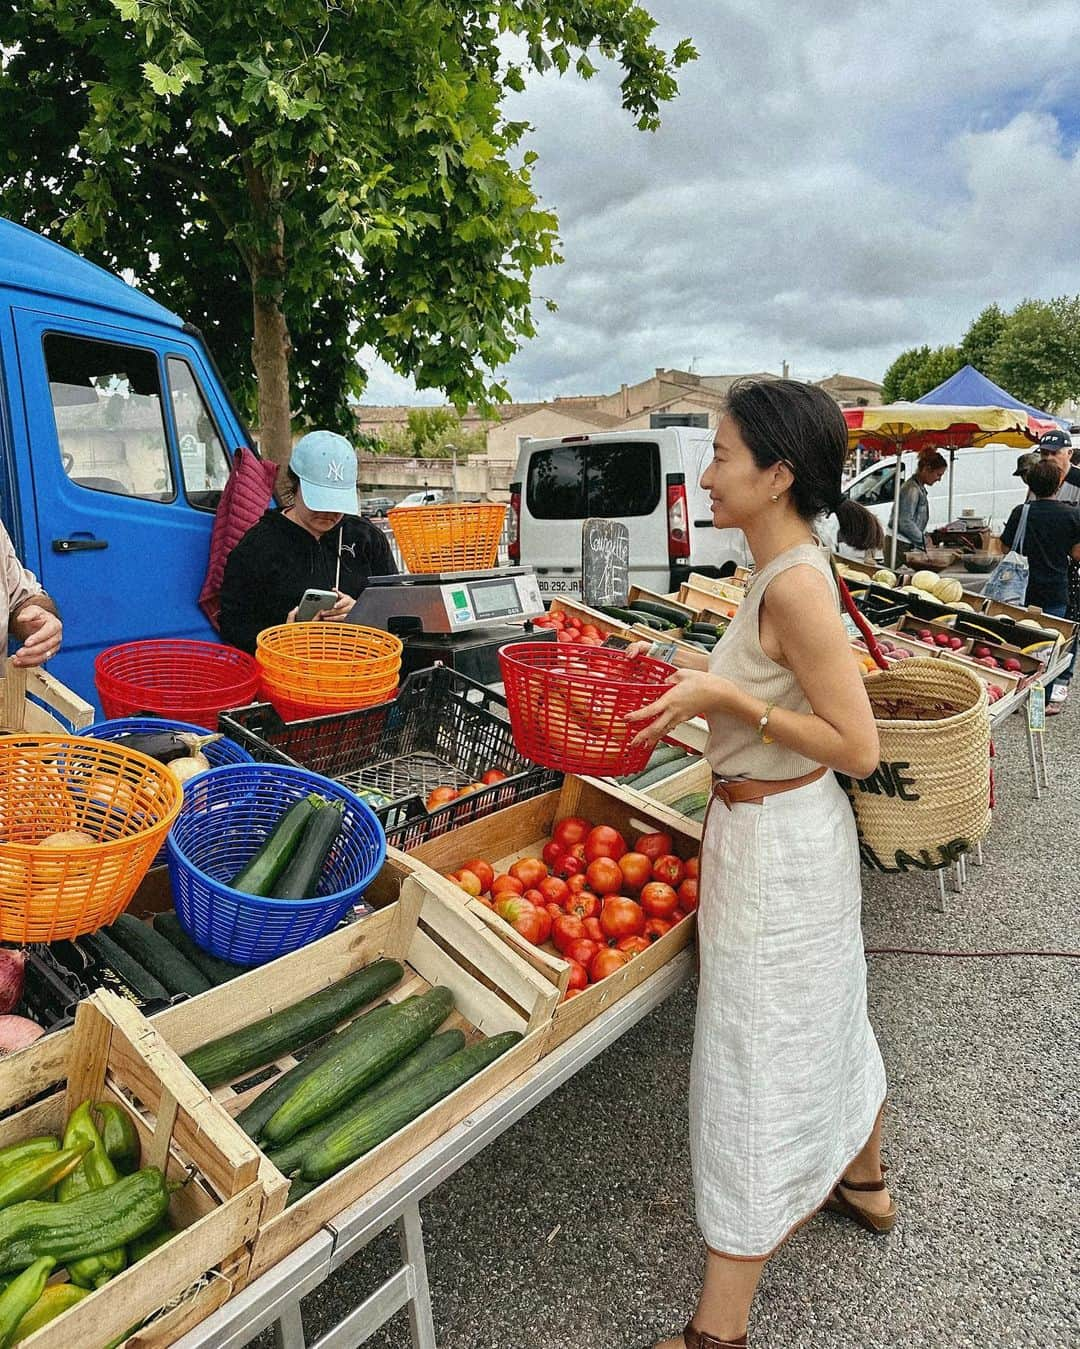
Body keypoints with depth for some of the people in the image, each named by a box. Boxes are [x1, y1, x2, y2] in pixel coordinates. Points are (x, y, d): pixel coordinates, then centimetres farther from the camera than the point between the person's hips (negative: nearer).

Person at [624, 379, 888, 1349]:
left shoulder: (795, 585, -24)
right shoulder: (790, 570, 4)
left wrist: (727, 698, -23)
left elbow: (858, 747, -23)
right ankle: (864, 1183, 55)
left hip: (774, 842, -10)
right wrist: (698, 670, 7)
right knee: (826, 1015, 28)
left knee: (756, 1061, 3)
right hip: (797, 832, 10)